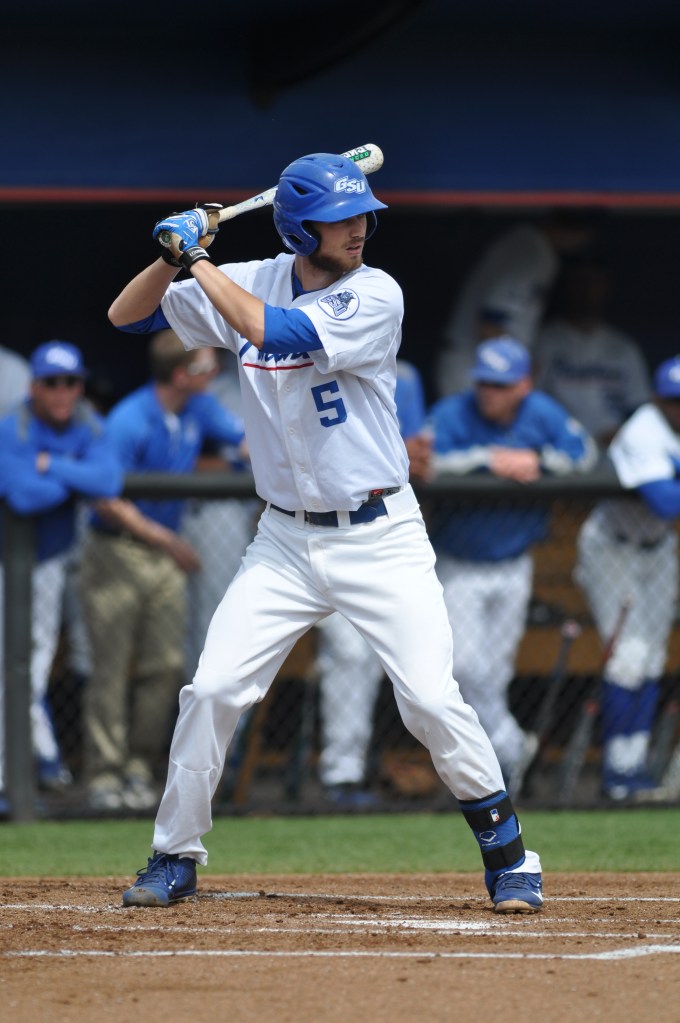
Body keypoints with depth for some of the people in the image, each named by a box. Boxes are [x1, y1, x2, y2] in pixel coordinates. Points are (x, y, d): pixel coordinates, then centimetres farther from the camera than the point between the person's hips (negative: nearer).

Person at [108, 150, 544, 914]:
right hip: (286, 542, 4)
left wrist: (200, 262, -18)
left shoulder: (374, 296, -13)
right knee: (211, 691, -4)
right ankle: (174, 859, 11)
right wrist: (174, 256, -13)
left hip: (380, 540, -3)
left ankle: (508, 857, 4)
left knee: (432, 700, -12)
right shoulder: (250, 283, 0)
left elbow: (278, 333, -27)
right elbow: (127, 315, 6)